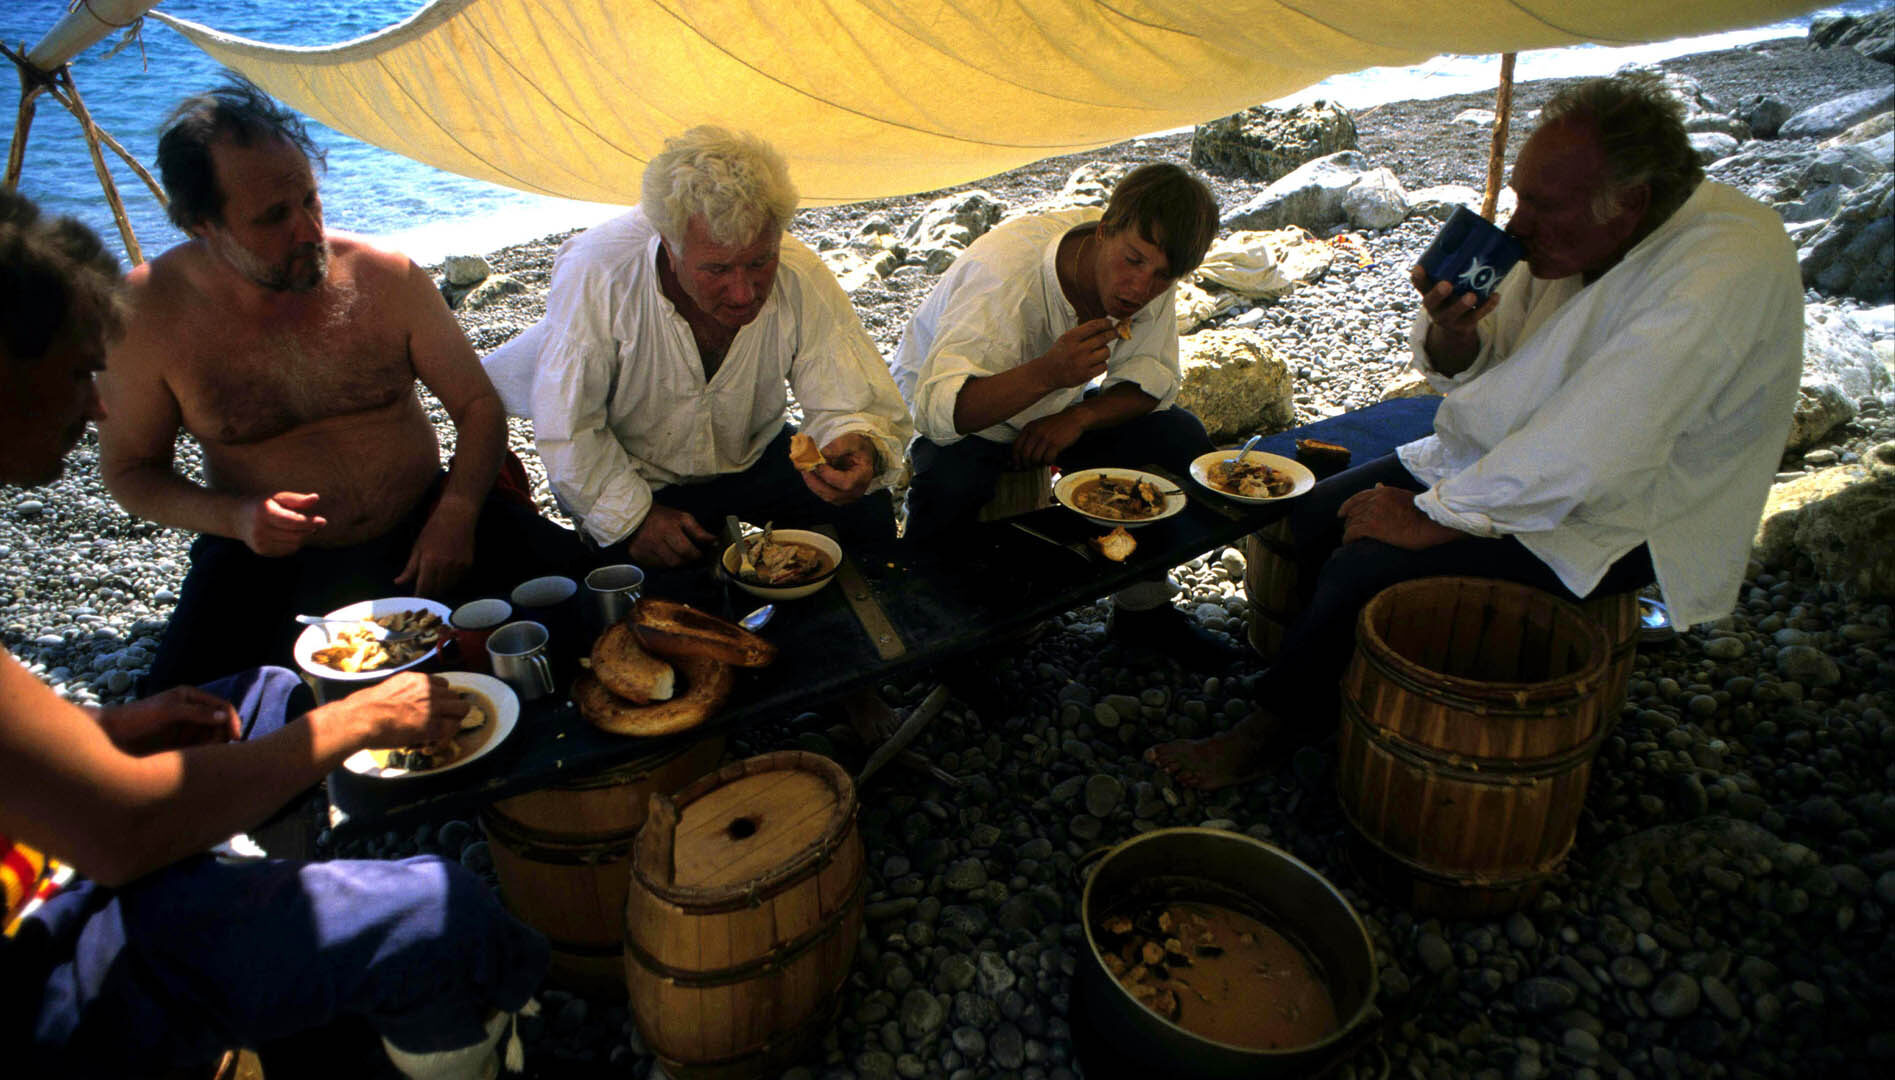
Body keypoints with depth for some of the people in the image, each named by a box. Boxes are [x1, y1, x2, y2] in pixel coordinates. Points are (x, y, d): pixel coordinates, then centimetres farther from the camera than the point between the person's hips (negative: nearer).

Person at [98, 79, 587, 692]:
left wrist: (456, 512, -15)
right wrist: (234, 517, -16)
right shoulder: (148, 310, -7)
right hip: (269, 556, -1)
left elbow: (478, 405, 2)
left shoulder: (385, 277, -5)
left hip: (423, 527, 2)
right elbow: (129, 468, 4)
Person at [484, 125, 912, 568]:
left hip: (754, 456, 2)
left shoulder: (801, 276, -25)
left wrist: (859, 448, -43)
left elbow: (854, 403, -19)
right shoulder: (595, 273, -31)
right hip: (635, 474, -2)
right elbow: (566, 427, -20)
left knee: (867, 512, -16)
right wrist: (633, 518, -20)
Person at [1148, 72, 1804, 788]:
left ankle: (1272, 728, 2)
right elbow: (1468, 368, 6)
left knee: (1367, 563, -21)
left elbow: (1585, 456, -32)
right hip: (1500, 462, 8)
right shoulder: (1575, 231, -4)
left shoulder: (1727, 269, -28)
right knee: (1312, 517, -2)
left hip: (1610, 527, -8)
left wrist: (1435, 515, -24)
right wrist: (1452, 333, -19)